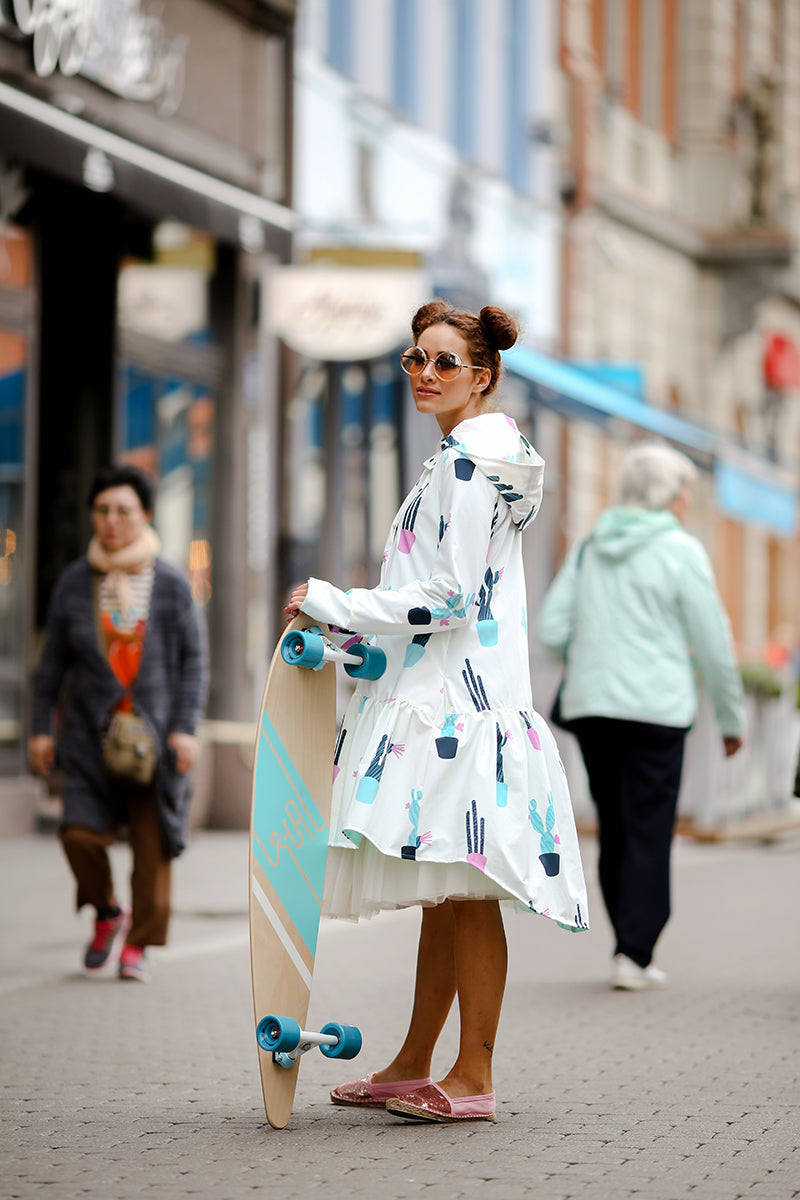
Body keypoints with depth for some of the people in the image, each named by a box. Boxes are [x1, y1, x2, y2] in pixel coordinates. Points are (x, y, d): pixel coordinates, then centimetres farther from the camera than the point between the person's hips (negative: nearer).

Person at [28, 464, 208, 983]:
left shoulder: (170, 584, 0)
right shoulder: (75, 582, 4)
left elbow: (194, 659, 2)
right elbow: (54, 660, 9)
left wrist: (187, 728, -7)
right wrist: (42, 728, 4)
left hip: (154, 732, -1)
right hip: (92, 730, 1)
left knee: (152, 840, -3)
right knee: (80, 834, -13)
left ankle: (137, 945, 12)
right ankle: (108, 913, 16)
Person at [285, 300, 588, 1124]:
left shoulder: (469, 461, -12)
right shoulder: (468, 459, 20)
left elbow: (452, 596, -18)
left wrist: (334, 605, -13)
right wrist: (356, 622, 21)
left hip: (461, 700, -11)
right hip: (440, 697, 11)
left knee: (465, 892, -7)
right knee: (442, 894, 13)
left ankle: (473, 1081, -4)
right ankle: (412, 1069, 20)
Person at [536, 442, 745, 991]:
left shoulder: (590, 546, 10)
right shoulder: (680, 551, -6)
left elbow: (551, 628, 7)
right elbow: (714, 643, -4)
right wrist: (733, 718, 7)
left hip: (590, 704, 5)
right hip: (655, 709, -5)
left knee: (615, 831, 12)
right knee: (649, 832, -2)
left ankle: (634, 948, 16)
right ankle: (634, 955, -8)